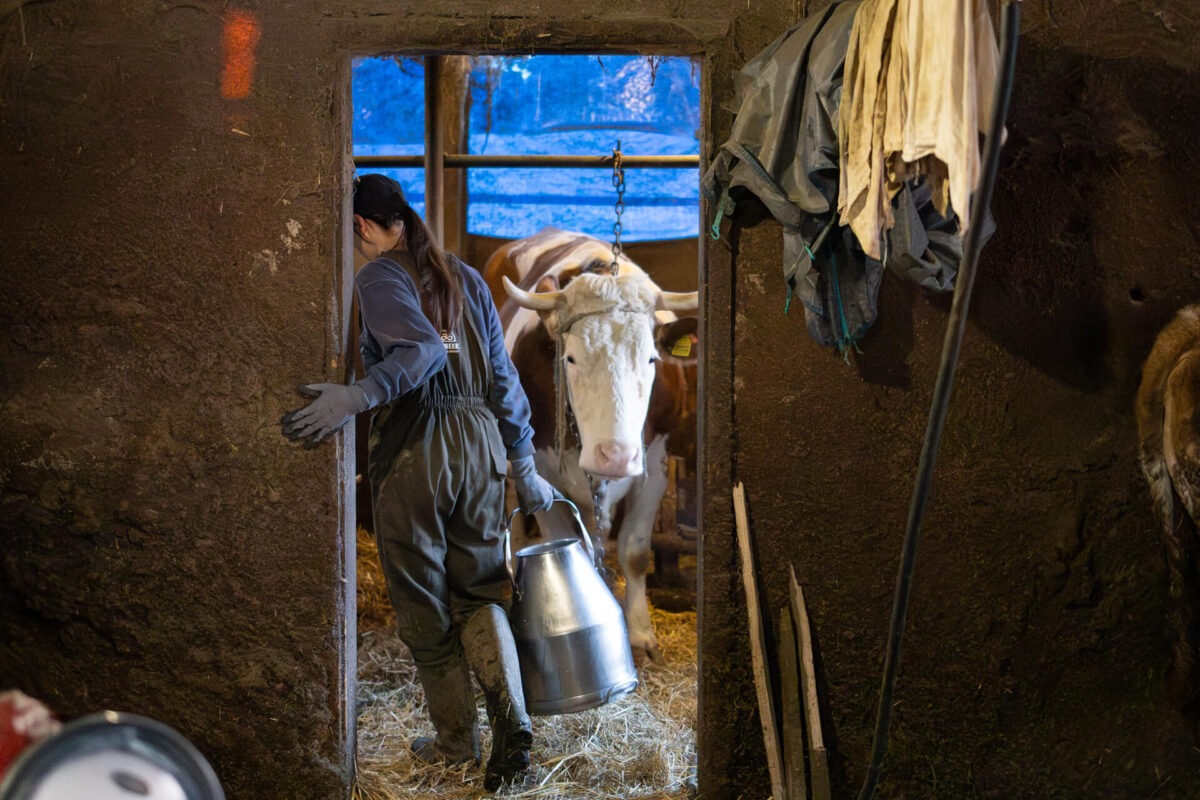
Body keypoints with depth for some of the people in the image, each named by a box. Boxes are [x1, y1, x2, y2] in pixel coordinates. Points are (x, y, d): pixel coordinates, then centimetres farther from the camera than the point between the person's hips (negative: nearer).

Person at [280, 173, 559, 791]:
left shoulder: (379, 276, -5)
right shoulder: (465, 278, 15)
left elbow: (423, 349, -24)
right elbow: (502, 376, 16)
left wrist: (358, 396, -37)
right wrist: (525, 469, 21)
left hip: (413, 448, -6)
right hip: (480, 441, 6)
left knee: (424, 603, 9)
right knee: (479, 592, 13)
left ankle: (455, 739, 18)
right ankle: (512, 725, -5)